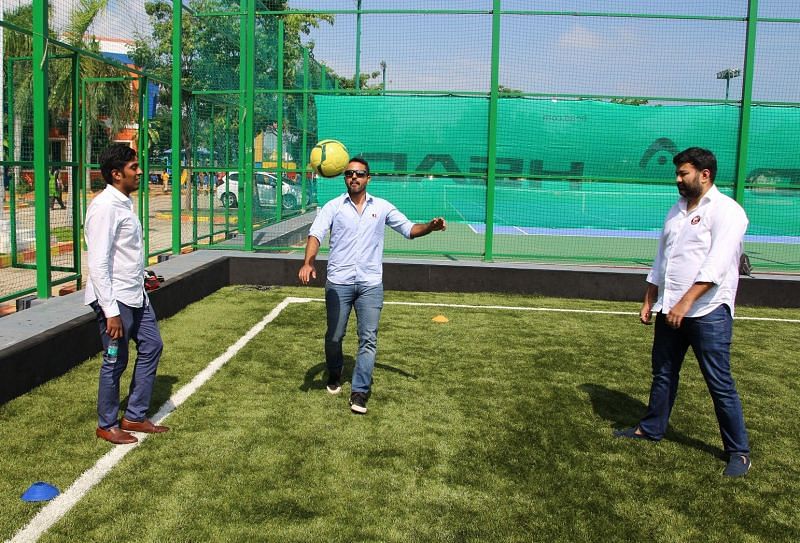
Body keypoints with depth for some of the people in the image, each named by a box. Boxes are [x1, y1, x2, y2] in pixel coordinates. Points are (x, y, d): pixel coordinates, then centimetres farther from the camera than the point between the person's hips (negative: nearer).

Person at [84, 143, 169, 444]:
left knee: (151, 346, 15)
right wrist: (111, 311, -23)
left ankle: (135, 417, 27)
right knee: (116, 361, 2)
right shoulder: (105, 207, -18)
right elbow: (98, 264, -22)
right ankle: (107, 425, 22)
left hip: (135, 295, 10)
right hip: (115, 298, -10)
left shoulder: (124, 203, 10)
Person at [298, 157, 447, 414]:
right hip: (338, 283, -1)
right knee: (334, 336, 9)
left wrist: (430, 226, -10)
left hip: (371, 284, 1)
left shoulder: (382, 207, 8)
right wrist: (308, 262, -31)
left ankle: (359, 392, 2)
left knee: (368, 339, -4)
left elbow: (409, 229, 11)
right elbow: (315, 234, -12)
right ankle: (334, 376, 36)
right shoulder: (333, 207, 1)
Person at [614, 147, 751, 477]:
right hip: (670, 310, 8)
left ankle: (739, 451, 10)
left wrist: (685, 302, -28)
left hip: (707, 312, -7)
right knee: (663, 373, 17)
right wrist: (649, 302, 16)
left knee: (720, 384, -2)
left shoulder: (726, 211, -11)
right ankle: (651, 429, 32)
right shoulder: (677, 211, 15)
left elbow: (716, 264, -22)